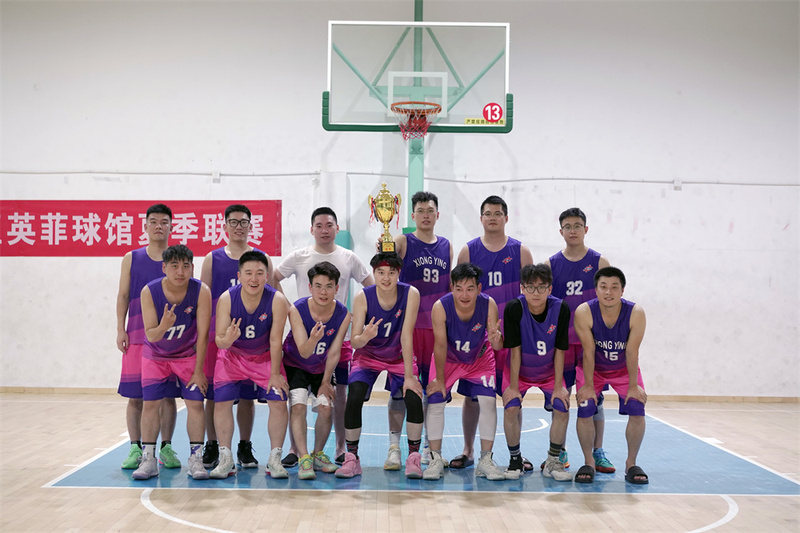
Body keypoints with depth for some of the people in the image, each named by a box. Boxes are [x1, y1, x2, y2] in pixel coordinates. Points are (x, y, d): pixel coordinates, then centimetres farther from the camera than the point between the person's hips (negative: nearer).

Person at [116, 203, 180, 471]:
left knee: (168, 395, 2)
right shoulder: (131, 258, 9)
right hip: (137, 335, 0)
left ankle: (166, 447, 12)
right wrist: (120, 329, -1)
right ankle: (135, 448, 10)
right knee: (135, 395, 1)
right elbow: (123, 295, 8)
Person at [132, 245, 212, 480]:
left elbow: (202, 334, -19)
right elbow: (150, 335, -20)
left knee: (195, 403, -8)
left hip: (189, 355, -1)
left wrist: (198, 371, -16)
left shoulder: (201, 291, -24)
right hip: (156, 356, 1)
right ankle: (148, 459, 9)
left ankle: (196, 458, 2)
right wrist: (163, 327, -44)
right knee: (150, 403, -3)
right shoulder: (149, 292, -22)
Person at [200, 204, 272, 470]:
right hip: (217, 335, 0)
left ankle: (245, 448, 17)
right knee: (213, 393, 2)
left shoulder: (262, 258, 8)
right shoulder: (212, 258, 7)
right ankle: (211, 447, 16)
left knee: (247, 394, 5)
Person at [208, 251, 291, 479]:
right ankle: (226, 459, 6)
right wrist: (228, 338, -46)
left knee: (278, 402, -11)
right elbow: (219, 341, -22)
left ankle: (274, 459, 3)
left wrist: (275, 374, -15)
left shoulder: (277, 301, -25)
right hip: (232, 355, 1)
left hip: (265, 356, 0)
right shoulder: (226, 299, -24)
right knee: (222, 402, -9)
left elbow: (275, 340, -19)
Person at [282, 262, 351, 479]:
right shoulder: (297, 310, -27)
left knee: (326, 408, -10)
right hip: (295, 364, -2)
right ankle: (304, 459, -18)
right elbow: (304, 352, -31)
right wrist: (313, 339, -52)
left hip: (322, 368, 2)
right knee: (298, 406, -20)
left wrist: (326, 382, -8)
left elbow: (334, 353, -12)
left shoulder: (343, 315, -21)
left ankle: (318, 454, 13)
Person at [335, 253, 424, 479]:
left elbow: (407, 336, -21)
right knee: (353, 398, -23)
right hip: (368, 356, 0)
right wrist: (364, 337, -45)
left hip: (399, 357, 0)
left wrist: (409, 376, -24)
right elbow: (354, 341, -21)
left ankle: (414, 458, -5)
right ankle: (352, 458, -6)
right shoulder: (362, 297, -19)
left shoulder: (410, 294, -20)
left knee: (414, 396, -23)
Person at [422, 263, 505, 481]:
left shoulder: (488, 304, -29)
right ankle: (436, 459, 5)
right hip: (448, 359, 0)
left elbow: (497, 346, -29)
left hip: (480, 358, 1)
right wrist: (440, 380, -16)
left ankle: (485, 460, 3)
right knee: (435, 401, -10)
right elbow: (440, 345, -23)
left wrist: (496, 339, -53)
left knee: (488, 401, -11)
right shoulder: (440, 307, -32)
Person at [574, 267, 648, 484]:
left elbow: (632, 352, -21)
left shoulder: (636, 313, -27)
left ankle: (631, 464, 8)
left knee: (637, 411, -12)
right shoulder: (584, 312, -28)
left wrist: (633, 385, -15)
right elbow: (588, 351, -22)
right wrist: (588, 385, -17)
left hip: (624, 369, 1)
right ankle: (588, 462, 7)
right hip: (593, 368, -1)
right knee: (584, 412, -14)